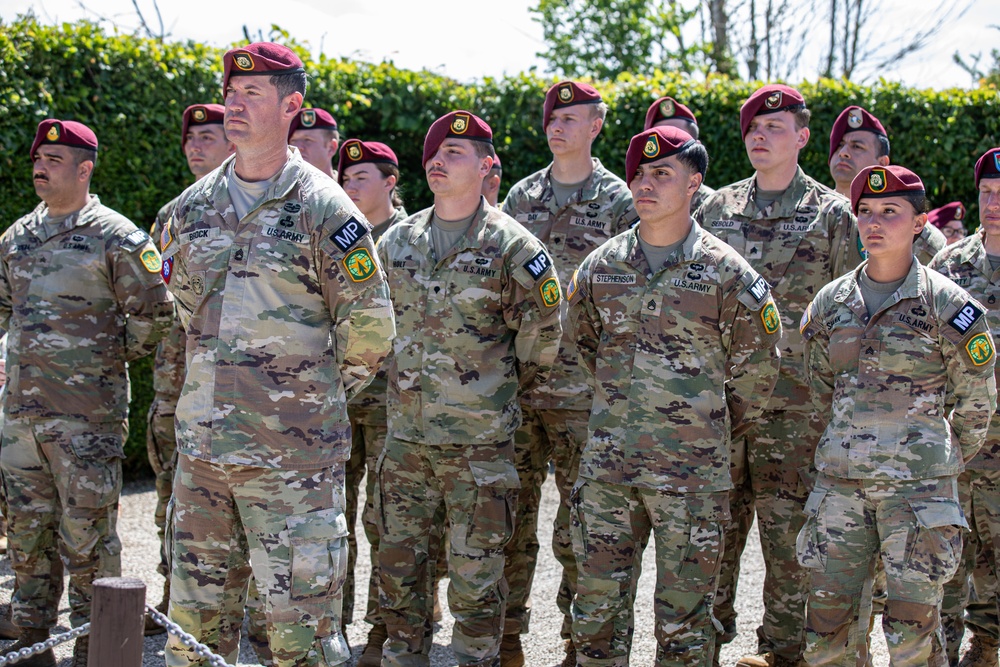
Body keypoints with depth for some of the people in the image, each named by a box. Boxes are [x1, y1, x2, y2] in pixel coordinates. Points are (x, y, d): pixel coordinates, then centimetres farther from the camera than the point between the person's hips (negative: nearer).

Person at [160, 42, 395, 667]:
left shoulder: (323, 207, -6)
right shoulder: (194, 206, 10)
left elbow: (369, 329, -4)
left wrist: (314, 396, 6)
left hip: (292, 451, -5)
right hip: (200, 444, 6)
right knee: (192, 615, 13)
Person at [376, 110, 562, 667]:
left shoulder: (512, 246, -8)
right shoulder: (398, 240, 7)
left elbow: (541, 333, -1)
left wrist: (501, 390, 7)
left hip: (480, 441, -5)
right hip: (406, 435, 5)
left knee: (475, 575, 2)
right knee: (399, 564, 13)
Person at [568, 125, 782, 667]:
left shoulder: (727, 273, -5)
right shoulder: (600, 266, 6)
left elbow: (756, 366, 5)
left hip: (691, 472, -3)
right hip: (606, 465, 3)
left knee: (683, 621, 5)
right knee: (597, 604, 9)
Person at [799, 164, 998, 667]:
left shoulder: (945, 303, -4)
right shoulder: (830, 302, 7)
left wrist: (949, 462, 16)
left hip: (918, 485, -4)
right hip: (839, 480, 4)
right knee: (825, 623, 3)